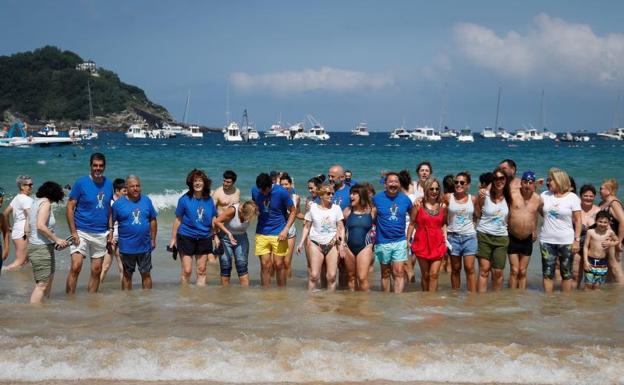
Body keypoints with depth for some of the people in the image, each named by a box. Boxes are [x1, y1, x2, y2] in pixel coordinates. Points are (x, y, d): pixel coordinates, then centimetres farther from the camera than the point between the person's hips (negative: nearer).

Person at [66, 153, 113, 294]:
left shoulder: (108, 183, 7)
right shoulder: (81, 182, -7)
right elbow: (70, 207, -7)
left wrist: (110, 230, 8)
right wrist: (73, 232, -14)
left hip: (101, 234, 4)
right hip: (81, 232, -4)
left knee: (96, 270, 8)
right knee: (76, 267, -15)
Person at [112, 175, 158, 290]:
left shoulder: (146, 201, 3)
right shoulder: (118, 203, -5)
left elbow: (153, 220, 10)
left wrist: (153, 239, 8)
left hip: (145, 246, 2)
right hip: (127, 247, -2)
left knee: (146, 274, 9)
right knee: (127, 275, 9)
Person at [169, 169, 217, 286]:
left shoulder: (209, 200, 2)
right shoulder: (185, 199, -7)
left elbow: (213, 219, 10)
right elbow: (178, 220, -2)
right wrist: (173, 238, 0)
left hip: (204, 238, 3)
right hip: (186, 237, -3)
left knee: (201, 270, 8)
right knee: (187, 270, -3)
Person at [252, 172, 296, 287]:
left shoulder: (281, 192, -13)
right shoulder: (255, 191, -2)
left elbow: (293, 212, -5)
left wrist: (285, 230, -13)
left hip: (279, 234, -3)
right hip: (261, 233, 3)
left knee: (279, 265, 1)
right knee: (265, 265, 2)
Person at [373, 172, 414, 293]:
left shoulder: (405, 199, 1)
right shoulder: (377, 198, -5)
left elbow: (413, 216, 14)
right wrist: (373, 228, -6)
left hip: (400, 241, 0)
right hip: (382, 241, 0)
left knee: (399, 273, -7)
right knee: (385, 273, 12)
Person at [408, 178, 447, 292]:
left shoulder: (443, 206, 5)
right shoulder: (419, 204, -1)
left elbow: (444, 225, 13)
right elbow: (412, 224, 2)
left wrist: (446, 240, 3)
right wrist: (407, 240, 0)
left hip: (438, 244, 1)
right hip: (422, 243, -1)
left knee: (434, 274, -7)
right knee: (425, 275, 7)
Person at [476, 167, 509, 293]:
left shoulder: (508, 198, 4)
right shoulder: (485, 195, -7)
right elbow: (477, 214, -3)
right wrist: (480, 199, -16)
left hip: (501, 237, 3)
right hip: (484, 236, -3)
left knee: (498, 272, 4)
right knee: (484, 269, -4)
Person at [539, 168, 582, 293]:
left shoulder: (572, 197, -4)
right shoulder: (545, 195, 6)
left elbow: (577, 220, -4)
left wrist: (577, 240, -9)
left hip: (566, 241, -3)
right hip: (547, 241, 3)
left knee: (566, 273, 6)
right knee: (548, 273, 3)